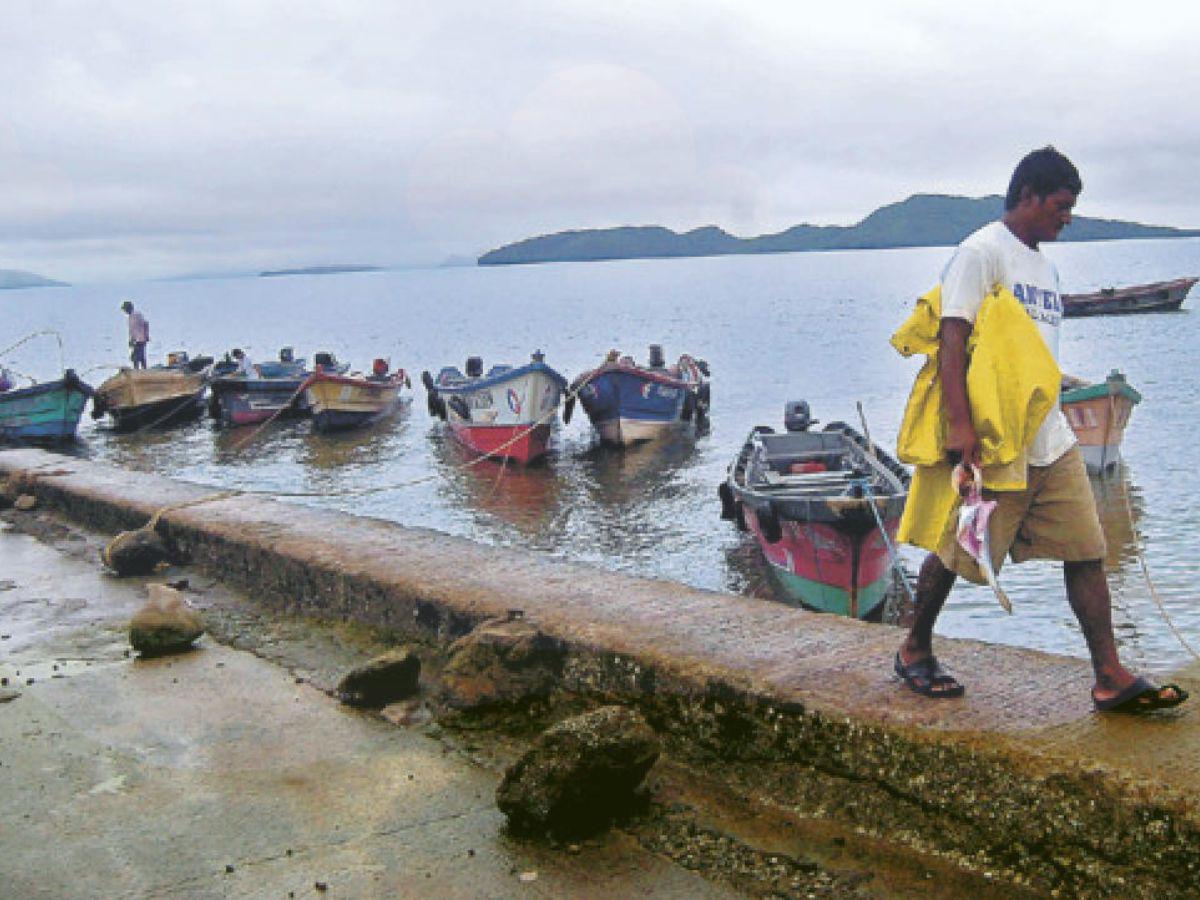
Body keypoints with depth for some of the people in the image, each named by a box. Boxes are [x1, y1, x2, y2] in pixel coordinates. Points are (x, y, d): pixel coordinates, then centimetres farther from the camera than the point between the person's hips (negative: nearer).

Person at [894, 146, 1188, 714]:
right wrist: (959, 424, -25)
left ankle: (1111, 678, 7)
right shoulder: (982, 252, -8)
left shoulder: (1045, 265, 19)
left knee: (1086, 551, 3)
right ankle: (915, 651, 22)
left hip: (1053, 441, 8)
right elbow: (952, 338, -17)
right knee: (958, 554, 3)